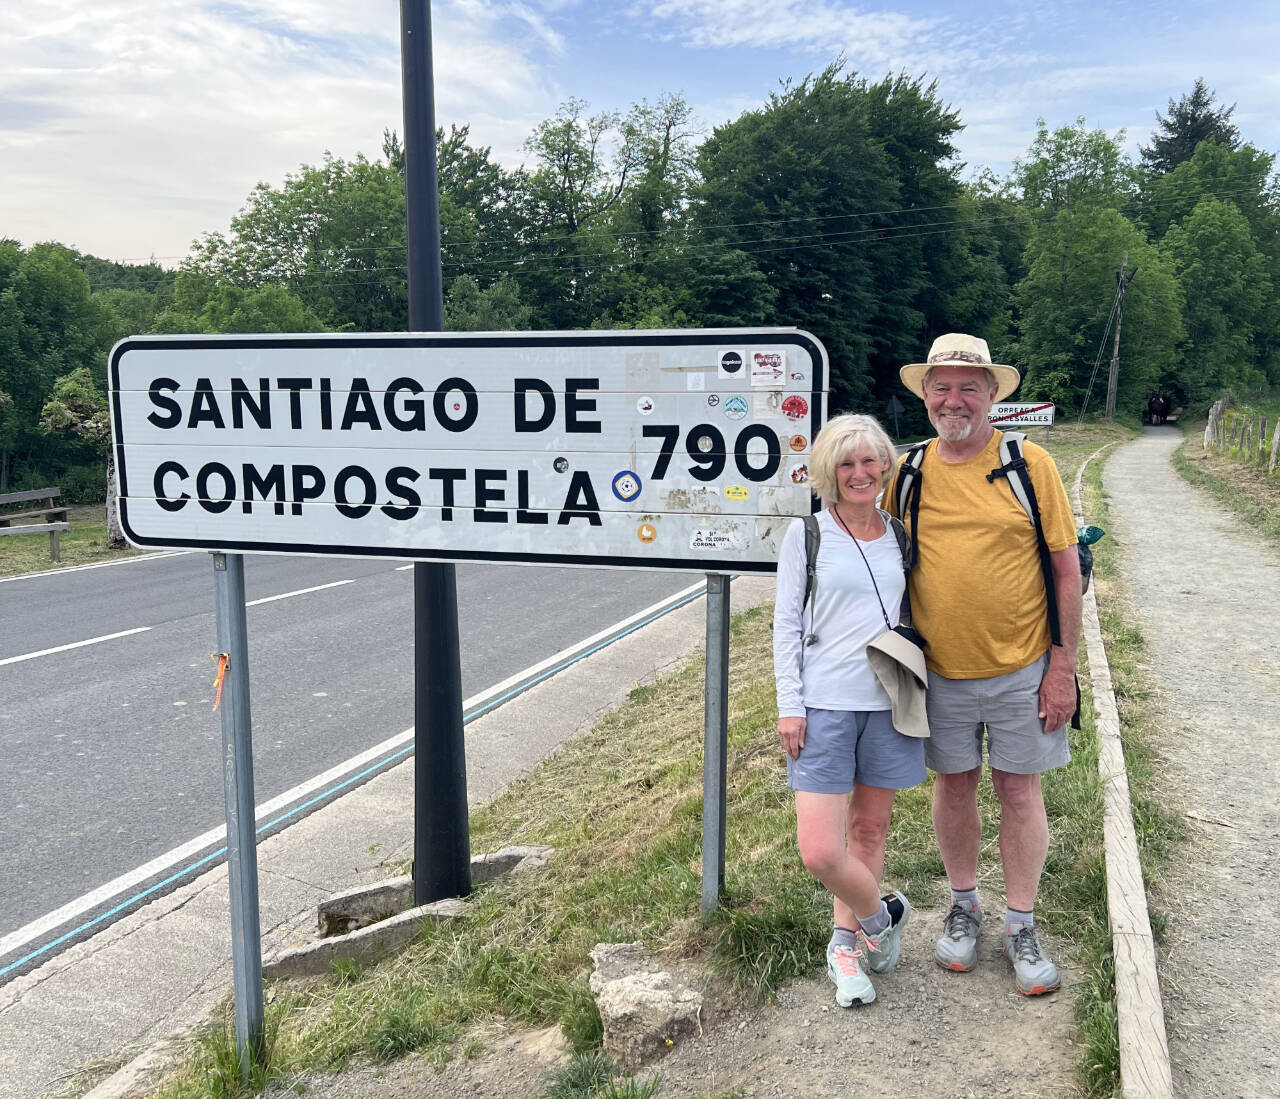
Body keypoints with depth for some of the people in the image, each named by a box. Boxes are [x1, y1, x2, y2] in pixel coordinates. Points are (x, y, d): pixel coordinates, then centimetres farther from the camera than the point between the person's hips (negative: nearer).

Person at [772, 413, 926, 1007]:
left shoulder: (899, 535, 9)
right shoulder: (806, 534, 0)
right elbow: (786, 623, 0)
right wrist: (789, 703, -6)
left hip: (890, 701, 3)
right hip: (824, 703, -3)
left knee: (869, 828, 12)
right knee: (820, 852, -8)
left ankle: (846, 941, 31)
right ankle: (882, 915, 20)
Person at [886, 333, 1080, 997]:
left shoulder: (1030, 464, -6)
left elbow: (1066, 568, -4)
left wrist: (1063, 665, -7)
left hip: (1022, 669, -2)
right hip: (940, 670, 2)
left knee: (1019, 791, 8)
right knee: (953, 785, 14)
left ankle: (1020, 925, 25)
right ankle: (963, 906, 34)